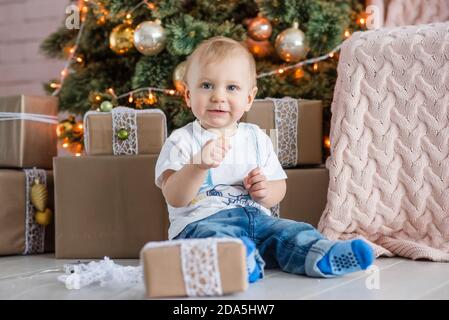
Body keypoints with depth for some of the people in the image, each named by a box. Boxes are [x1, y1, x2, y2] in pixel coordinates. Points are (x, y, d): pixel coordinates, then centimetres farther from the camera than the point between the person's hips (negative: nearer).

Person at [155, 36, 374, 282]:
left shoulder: (256, 138, 15)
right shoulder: (181, 141, 1)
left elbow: (279, 188, 20)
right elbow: (174, 198, -11)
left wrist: (265, 192, -5)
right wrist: (199, 165, -28)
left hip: (255, 218, 5)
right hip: (201, 221, -5)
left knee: (295, 232, -19)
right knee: (214, 236, -37)